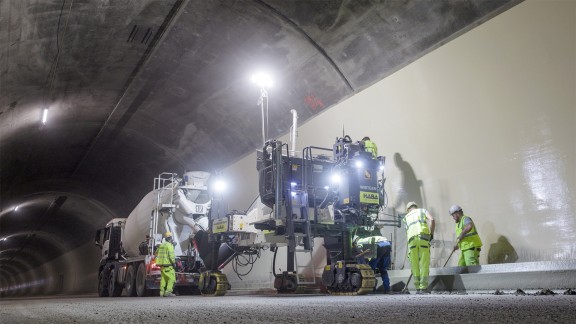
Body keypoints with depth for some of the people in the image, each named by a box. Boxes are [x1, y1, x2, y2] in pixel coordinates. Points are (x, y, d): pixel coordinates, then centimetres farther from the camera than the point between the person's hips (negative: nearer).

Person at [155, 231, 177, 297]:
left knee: (163, 278, 13)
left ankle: (162, 292, 12)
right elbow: (171, 256, -17)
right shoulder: (169, 245, -10)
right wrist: (174, 263, -10)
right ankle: (168, 292, -16)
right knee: (172, 278, -8)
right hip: (168, 265, -9)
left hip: (162, 264, 9)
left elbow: (157, 253, 27)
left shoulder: (161, 245, 16)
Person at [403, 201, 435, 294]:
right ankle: (423, 287, 0)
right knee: (424, 264, 2)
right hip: (423, 238, -2)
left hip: (412, 240, 2)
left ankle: (418, 288, 11)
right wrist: (432, 234, 7)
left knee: (414, 265, 10)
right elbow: (432, 220, 2)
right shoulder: (423, 211, 25)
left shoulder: (406, 217, 31)